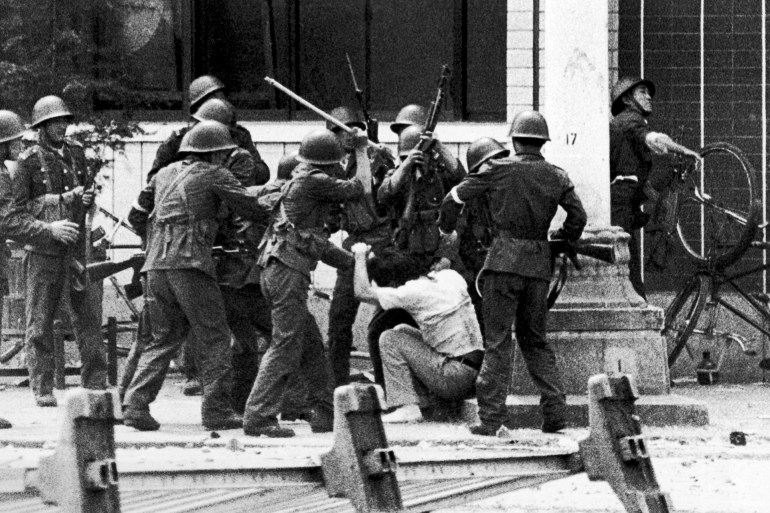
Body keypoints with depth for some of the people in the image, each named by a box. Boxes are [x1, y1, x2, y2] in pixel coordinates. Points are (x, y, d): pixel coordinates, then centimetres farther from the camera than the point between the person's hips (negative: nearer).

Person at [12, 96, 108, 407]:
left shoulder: (75, 154, 11)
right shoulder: (29, 161, -4)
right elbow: (17, 212, -5)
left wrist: (87, 198, 0)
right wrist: (48, 227, -18)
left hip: (76, 249, 4)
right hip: (43, 250, -4)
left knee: (87, 318, 3)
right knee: (40, 322, 0)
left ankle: (96, 384, 9)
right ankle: (42, 390, 3)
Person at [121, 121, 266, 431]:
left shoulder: (165, 174, 21)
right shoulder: (212, 175, 2)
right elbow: (250, 206, -2)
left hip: (156, 265, 6)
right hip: (190, 263, -6)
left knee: (163, 339, 12)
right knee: (213, 339, 1)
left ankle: (135, 404, -1)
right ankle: (216, 409, -4)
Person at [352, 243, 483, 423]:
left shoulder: (414, 292, -18)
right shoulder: (450, 276, 3)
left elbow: (362, 292, -12)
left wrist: (360, 256, 4)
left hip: (456, 380, -8)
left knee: (390, 339, -1)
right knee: (402, 332, 20)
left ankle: (407, 408, -3)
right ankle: (422, 401, 16)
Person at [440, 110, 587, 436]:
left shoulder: (498, 170, -2)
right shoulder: (557, 177, 7)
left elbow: (454, 198, 1)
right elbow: (578, 216, 7)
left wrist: (447, 229, 19)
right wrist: (562, 241, 26)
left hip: (505, 260, -4)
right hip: (539, 264, 4)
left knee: (498, 340, -2)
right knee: (535, 339, 16)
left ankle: (491, 417, -6)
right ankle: (555, 411, 7)